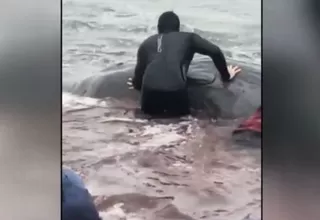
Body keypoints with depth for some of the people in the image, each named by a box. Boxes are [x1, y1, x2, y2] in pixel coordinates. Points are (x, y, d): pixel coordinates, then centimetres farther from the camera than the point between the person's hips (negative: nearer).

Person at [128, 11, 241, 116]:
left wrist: (136, 84, 49)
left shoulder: (147, 43, 27)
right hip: (176, 89, -2)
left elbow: (140, 70, 26)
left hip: (150, 89, 2)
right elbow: (215, 51, 14)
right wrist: (226, 77, 27)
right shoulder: (188, 38, 23)